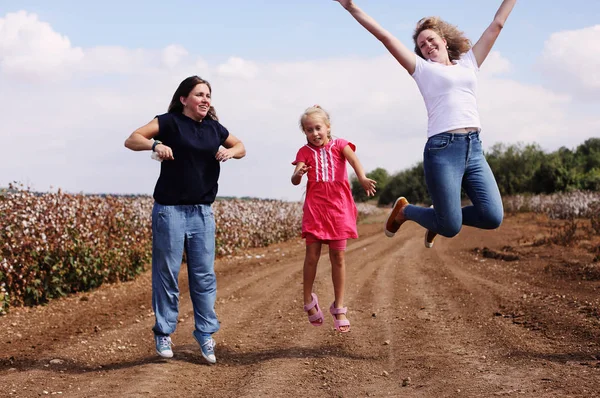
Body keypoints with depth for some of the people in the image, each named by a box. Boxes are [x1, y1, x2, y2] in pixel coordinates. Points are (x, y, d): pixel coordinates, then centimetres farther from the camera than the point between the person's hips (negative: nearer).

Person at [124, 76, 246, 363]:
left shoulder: (214, 128, 9)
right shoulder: (170, 122, -5)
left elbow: (241, 147, 23)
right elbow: (131, 140, -12)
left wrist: (230, 152, 0)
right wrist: (155, 145, -31)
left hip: (202, 212, 4)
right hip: (169, 210, -4)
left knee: (204, 275, 5)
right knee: (166, 273, 2)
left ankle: (205, 333, 14)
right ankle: (163, 333, 13)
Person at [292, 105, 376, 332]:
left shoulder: (339, 145, 4)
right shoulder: (305, 152, 6)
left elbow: (353, 159, -18)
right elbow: (295, 180, -8)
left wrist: (362, 178, -39)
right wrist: (298, 174, -34)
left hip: (339, 205, 0)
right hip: (315, 206, 0)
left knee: (338, 256, 2)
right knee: (312, 254, -4)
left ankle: (339, 308, 9)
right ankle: (309, 300, 14)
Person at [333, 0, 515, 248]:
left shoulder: (468, 63, 21)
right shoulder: (423, 69, 11)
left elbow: (497, 24, 26)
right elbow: (384, 36, 7)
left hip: (474, 149, 4)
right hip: (442, 149, -4)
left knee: (493, 217, -12)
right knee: (450, 228, -7)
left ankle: (441, 217, 17)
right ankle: (404, 211, 23)